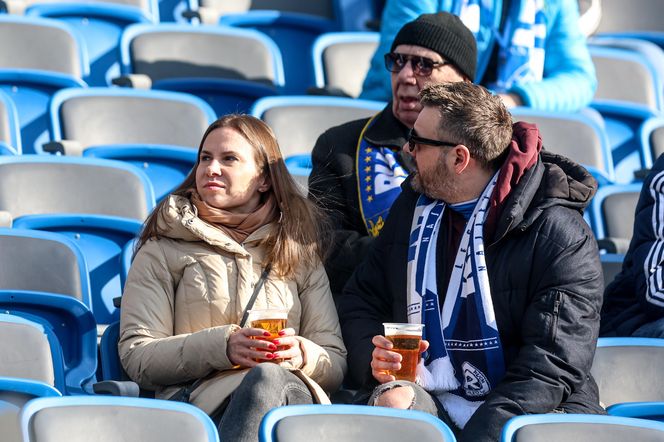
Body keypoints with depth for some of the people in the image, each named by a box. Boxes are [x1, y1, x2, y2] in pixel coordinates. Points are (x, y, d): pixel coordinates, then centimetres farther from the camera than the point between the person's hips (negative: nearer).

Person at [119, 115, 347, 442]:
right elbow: (136, 356, 6)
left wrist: (302, 354, -8)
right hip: (200, 400, -2)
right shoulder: (163, 251, 19)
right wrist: (222, 346, -11)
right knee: (265, 376, -40)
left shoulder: (301, 254, 26)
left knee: (268, 377, -39)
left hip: (297, 392, 2)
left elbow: (336, 364, 18)